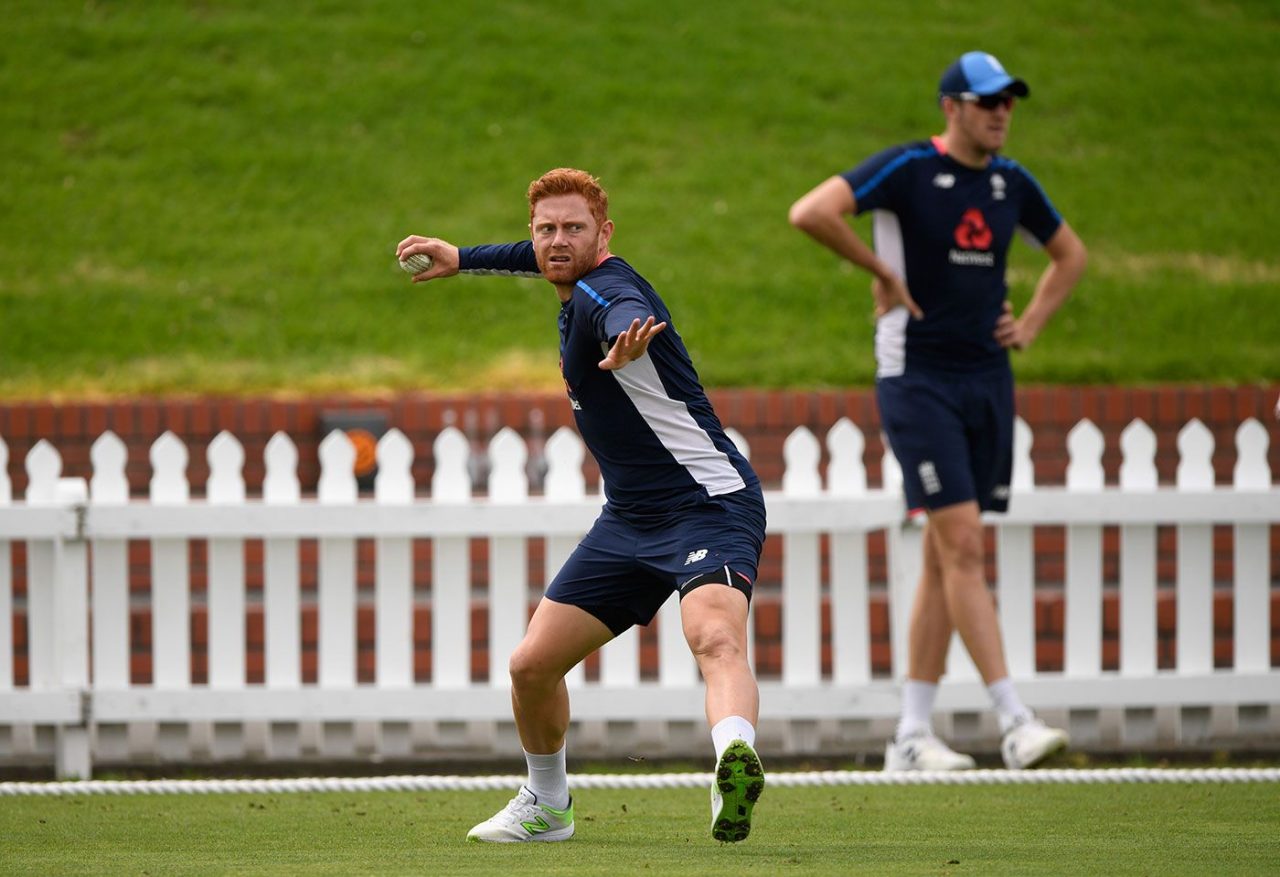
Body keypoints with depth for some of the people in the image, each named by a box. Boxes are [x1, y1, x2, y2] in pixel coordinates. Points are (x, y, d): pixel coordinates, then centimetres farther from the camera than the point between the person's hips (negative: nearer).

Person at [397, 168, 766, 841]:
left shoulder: (608, 292, -20)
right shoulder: (577, 283, 8)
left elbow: (626, 317, -48)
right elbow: (538, 258, 36)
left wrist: (627, 345, -71)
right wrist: (462, 258, 44)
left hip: (710, 503, -9)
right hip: (629, 519, 9)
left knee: (717, 639, -36)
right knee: (533, 664, 8)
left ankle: (735, 764, -63)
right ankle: (546, 804, 31)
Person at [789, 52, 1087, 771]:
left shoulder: (1012, 182, 9)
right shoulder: (907, 169, -9)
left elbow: (1070, 254, 27)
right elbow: (811, 213, -21)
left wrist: (1031, 324, 12)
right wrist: (881, 272, -14)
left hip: (988, 381, 6)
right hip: (918, 380, -6)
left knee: (947, 560, 7)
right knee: (963, 548, -13)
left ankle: (913, 734, 12)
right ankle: (1015, 722, -18)